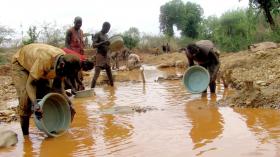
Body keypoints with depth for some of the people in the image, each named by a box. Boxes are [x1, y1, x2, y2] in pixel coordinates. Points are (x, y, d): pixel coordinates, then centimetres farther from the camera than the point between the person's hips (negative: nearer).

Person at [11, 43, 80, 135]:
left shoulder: (64, 60, -22)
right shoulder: (44, 60, -42)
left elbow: (58, 85, -10)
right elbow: (30, 84, -38)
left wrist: (69, 104, -18)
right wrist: (35, 104, -53)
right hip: (20, 64, -6)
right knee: (26, 97, -22)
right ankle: (25, 133, -11)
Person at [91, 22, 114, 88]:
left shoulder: (106, 36, 17)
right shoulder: (97, 35, -7)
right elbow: (94, 45, -17)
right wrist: (103, 42, -28)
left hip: (106, 56, 8)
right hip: (100, 56, -8)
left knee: (110, 74, 13)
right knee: (96, 75, -14)